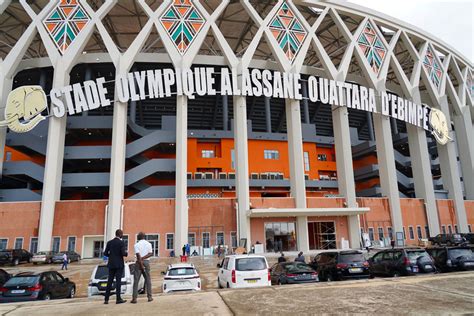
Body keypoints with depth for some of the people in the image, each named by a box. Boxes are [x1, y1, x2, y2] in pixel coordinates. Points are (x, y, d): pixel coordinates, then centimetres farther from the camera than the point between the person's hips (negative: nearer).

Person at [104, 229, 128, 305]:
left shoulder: (109, 242, 6)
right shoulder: (121, 242, -10)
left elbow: (105, 253, 3)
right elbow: (123, 253, -17)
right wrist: (126, 253, 4)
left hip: (111, 264, 5)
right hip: (119, 264, -5)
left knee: (109, 281, 9)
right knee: (118, 281, -2)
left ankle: (106, 299, 9)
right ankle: (118, 299, -2)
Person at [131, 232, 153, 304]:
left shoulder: (136, 245, -6)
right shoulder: (148, 244, 6)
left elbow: (138, 256, -14)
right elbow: (151, 254, -3)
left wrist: (141, 264, -14)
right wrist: (143, 258, -7)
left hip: (139, 262, -3)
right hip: (147, 262, 3)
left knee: (136, 281, 1)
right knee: (148, 280, 10)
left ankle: (134, 298, -2)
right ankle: (150, 297, 10)